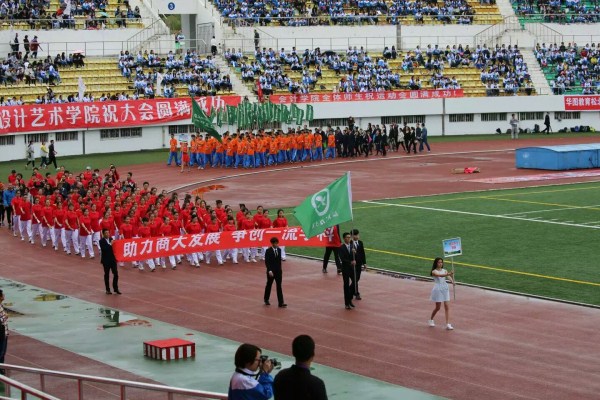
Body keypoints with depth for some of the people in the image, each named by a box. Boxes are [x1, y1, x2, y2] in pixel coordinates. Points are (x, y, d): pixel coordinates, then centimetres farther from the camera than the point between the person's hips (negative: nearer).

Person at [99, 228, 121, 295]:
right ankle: (107, 289, 15)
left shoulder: (111, 239, 6)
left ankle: (116, 289, 10)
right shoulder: (101, 241, -8)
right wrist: (110, 244, -24)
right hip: (106, 260, -4)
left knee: (116, 274, 1)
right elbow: (103, 249, -23)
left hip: (113, 259, 4)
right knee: (106, 275, 6)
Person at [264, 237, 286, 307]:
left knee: (279, 286, -3)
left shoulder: (279, 250, 5)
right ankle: (266, 300, 32)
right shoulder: (268, 251, -11)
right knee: (269, 285, 12)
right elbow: (267, 262, -16)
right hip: (271, 271, -4)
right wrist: (269, 270, -26)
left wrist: (280, 269, 12)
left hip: (278, 271, 4)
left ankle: (281, 303, -8)